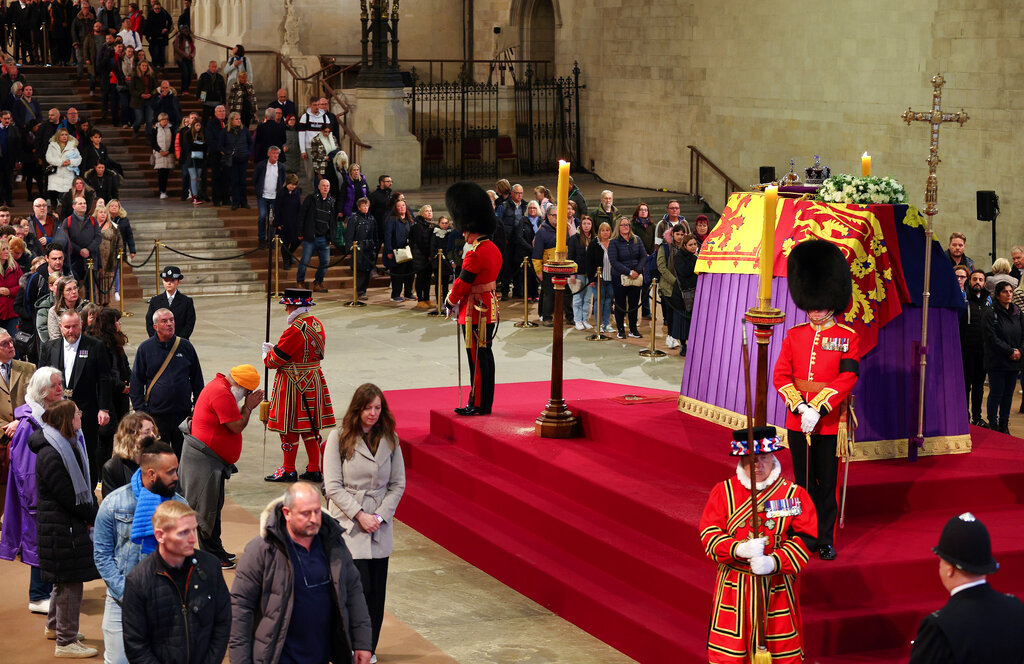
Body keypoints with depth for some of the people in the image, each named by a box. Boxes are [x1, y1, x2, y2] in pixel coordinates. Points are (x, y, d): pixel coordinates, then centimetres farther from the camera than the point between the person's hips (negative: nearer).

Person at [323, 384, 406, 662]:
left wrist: (380, 516, -5)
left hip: (380, 525, 3)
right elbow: (333, 486, -6)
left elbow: (398, 485, 8)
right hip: (348, 524, -3)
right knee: (360, 586, -11)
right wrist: (360, 515, -12)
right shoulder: (339, 438, -4)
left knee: (376, 591, 4)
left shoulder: (390, 440, 6)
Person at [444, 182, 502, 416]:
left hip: (476, 313, -9)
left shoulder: (475, 255, -21)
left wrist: (450, 302, 2)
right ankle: (486, 403, 21)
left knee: (477, 359, -2)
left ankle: (478, 405, 5)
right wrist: (460, 300, 11)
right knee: (485, 355, 14)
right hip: (490, 307, 9)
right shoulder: (494, 249, 8)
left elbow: (462, 283, -16)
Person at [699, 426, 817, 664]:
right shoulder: (723, 491, 0)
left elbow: (805, 539, -8)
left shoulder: (794, 494, -2)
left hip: (777, 587, 0)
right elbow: (709, 534, -6)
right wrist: (739, 549, -25)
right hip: (733, 588, 0)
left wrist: (774, 562, -24)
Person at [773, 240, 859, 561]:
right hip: (797, 421, 3)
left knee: (826, 483, 4)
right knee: (803, 481, 12)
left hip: (829, 422, -3)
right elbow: (781, 376, -1)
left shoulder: (847, 337, -4)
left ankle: (826, 539, 14)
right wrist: (800, 407, -15)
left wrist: (818, 409, -21)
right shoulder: (794, 335, 5)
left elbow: (846, 379, -13)